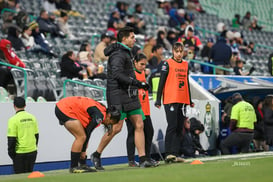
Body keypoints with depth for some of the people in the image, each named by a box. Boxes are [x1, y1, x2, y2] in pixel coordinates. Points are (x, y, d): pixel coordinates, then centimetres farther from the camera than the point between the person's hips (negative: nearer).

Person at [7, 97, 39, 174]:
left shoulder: (13, 119, -12)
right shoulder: (32, 117, 4)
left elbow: (11, 139, -12)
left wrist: (11, 153, -2)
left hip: (20, 152, -5)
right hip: (32, 151, 5)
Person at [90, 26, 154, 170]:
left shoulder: (125, 52, 19)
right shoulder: (118, 54, -13)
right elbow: (117, 74, -27)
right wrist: (137, 83, -28)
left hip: (130, 95, 9)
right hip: (118, 95, -9)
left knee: (139, 125, 0)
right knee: (116, 128, -8)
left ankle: (142, 159, -2)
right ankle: (96, 155, 8)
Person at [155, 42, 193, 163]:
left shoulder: (186, 65, 15)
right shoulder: (168, 64, -2)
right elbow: (161, 82, -5)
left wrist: (189, 100, 22)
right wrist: (158, 99, -11)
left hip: (182, 101, 6)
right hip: (170, 100, -6)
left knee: (179, 128, 6)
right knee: (172, 126, -12)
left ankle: (175, 154, 10)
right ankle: (168, 154, -13)